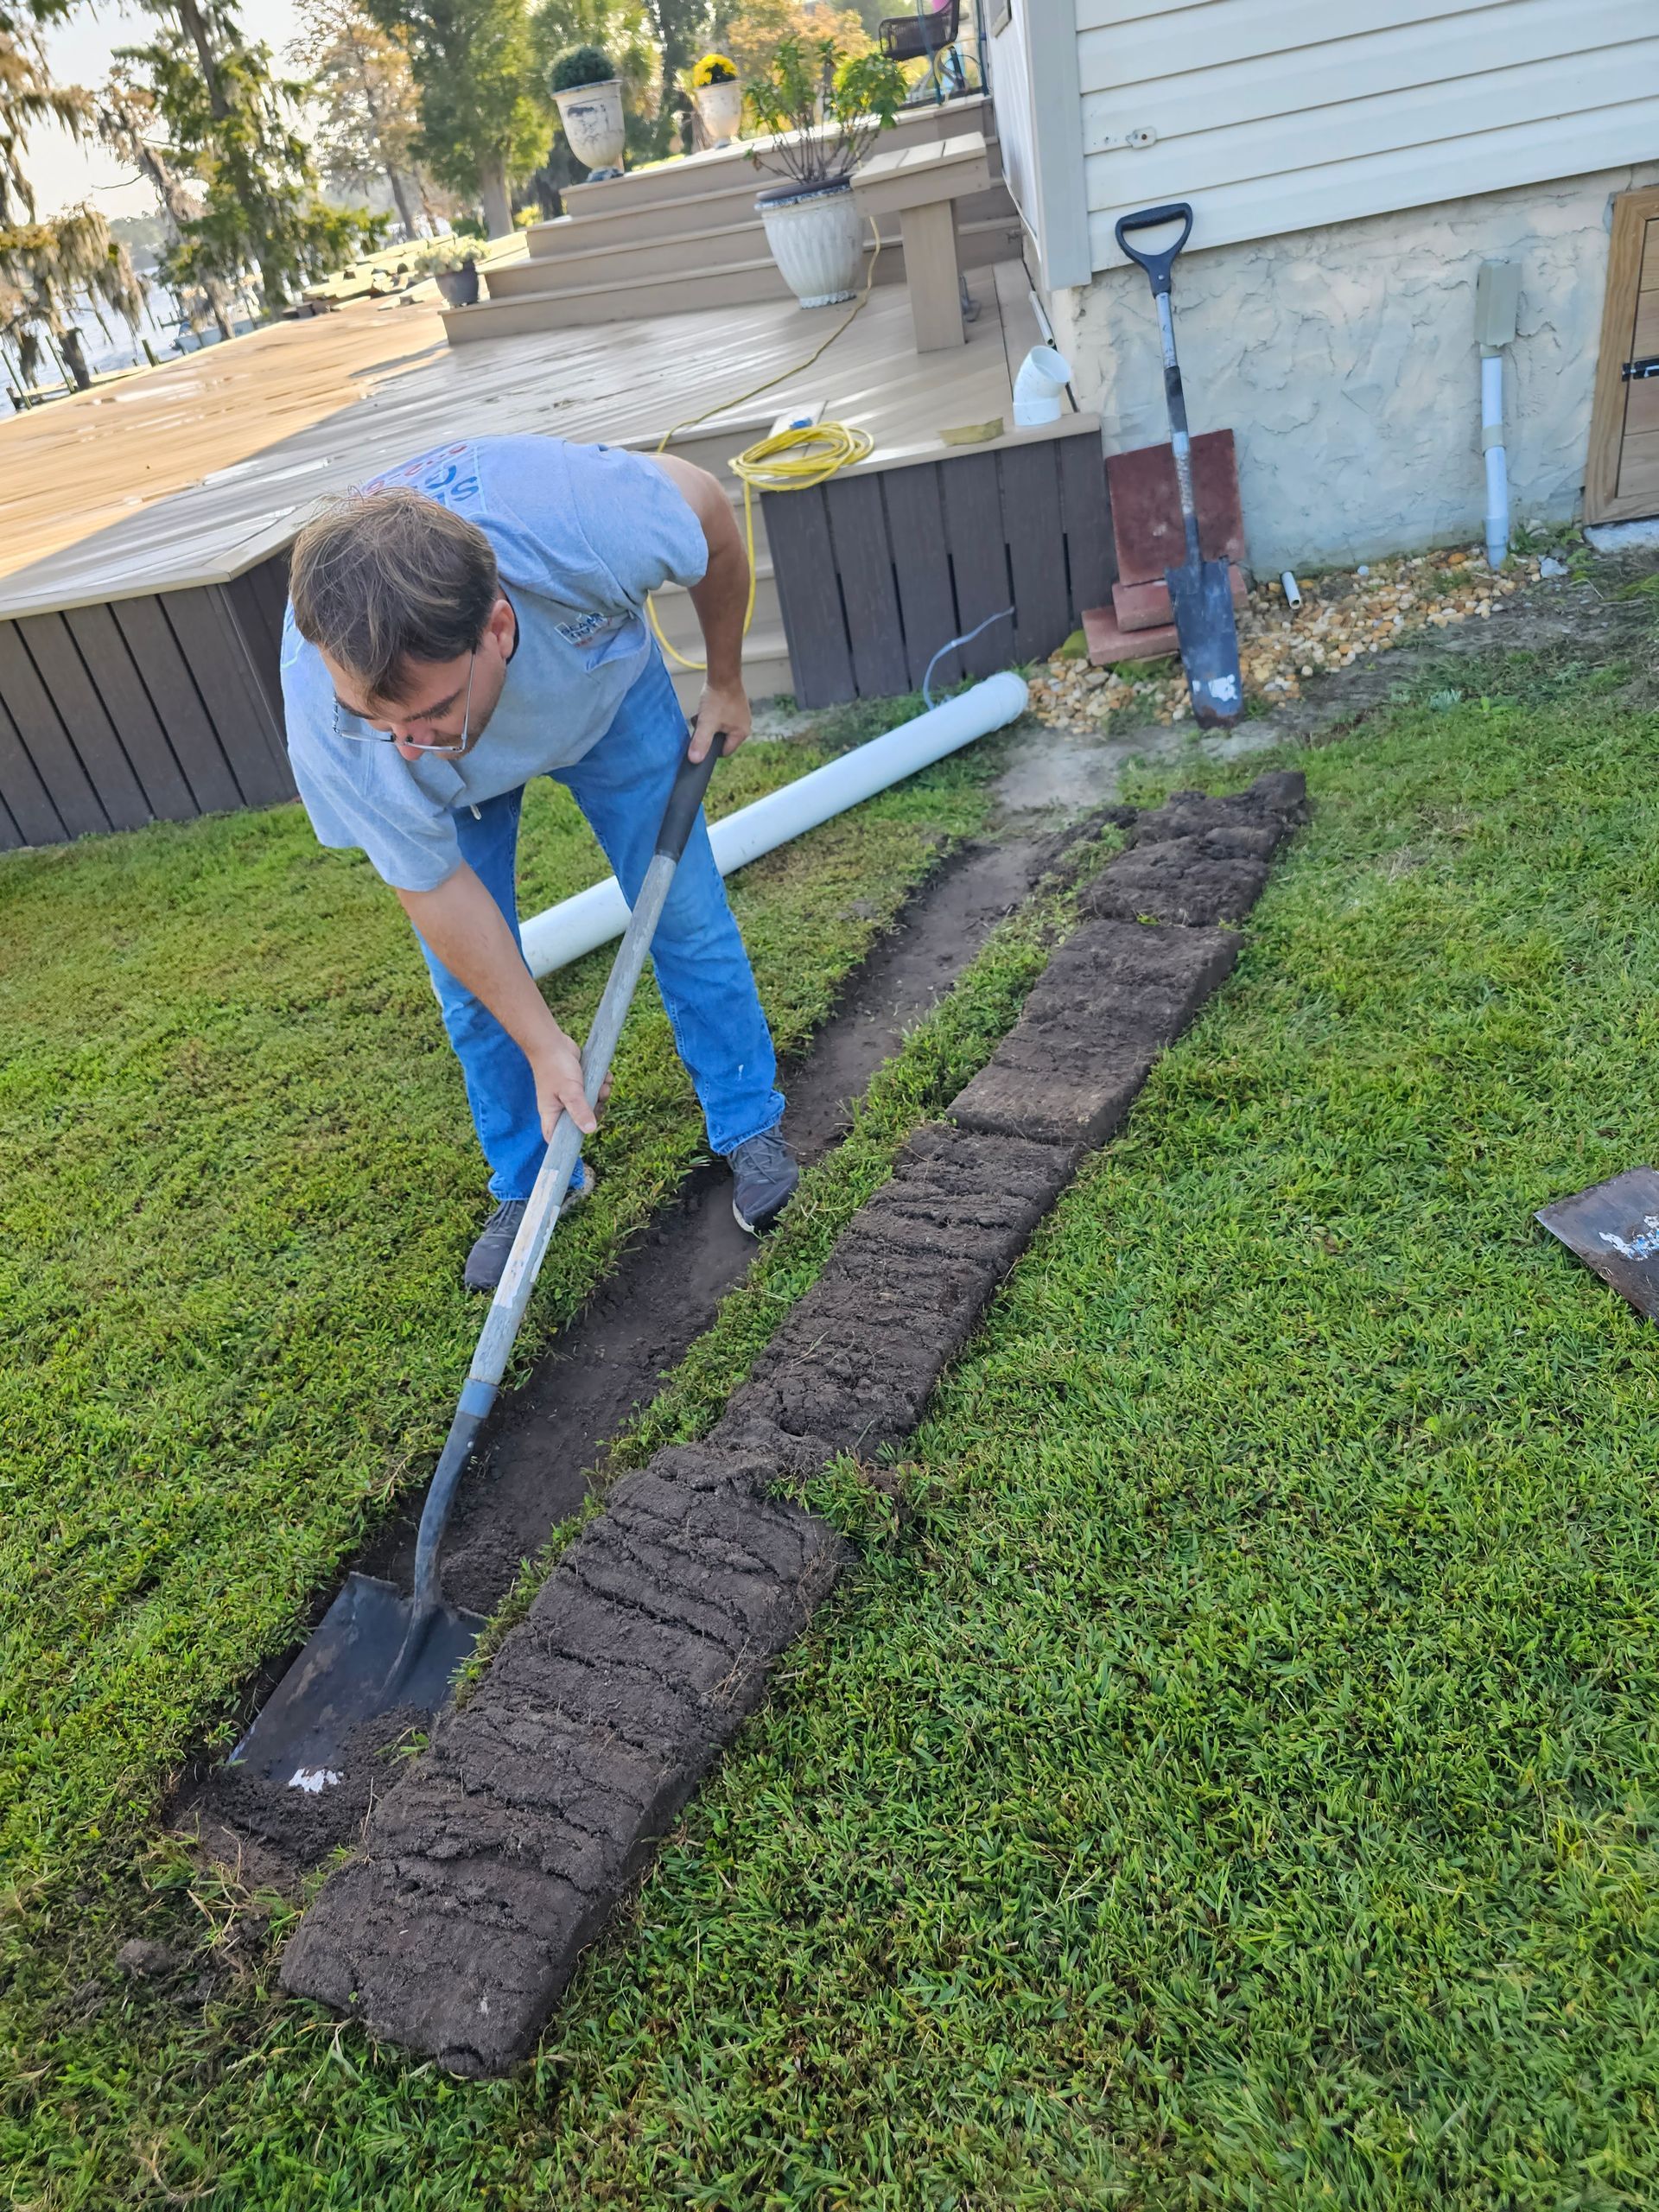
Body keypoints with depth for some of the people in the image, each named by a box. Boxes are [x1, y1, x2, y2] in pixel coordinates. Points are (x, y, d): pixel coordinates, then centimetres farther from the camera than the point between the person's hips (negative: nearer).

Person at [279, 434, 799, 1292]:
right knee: (472, 985, 0)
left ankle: (749, 1128, 22)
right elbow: (436, 887, -25)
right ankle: (529, 1185, 22)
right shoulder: (328, 729, -41)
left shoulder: (584, 516, -45)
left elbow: (709, 511, -21)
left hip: (602, 677, 0)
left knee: (686, 912, 1)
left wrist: (726, 682, -6)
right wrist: (545, 1046, -20)